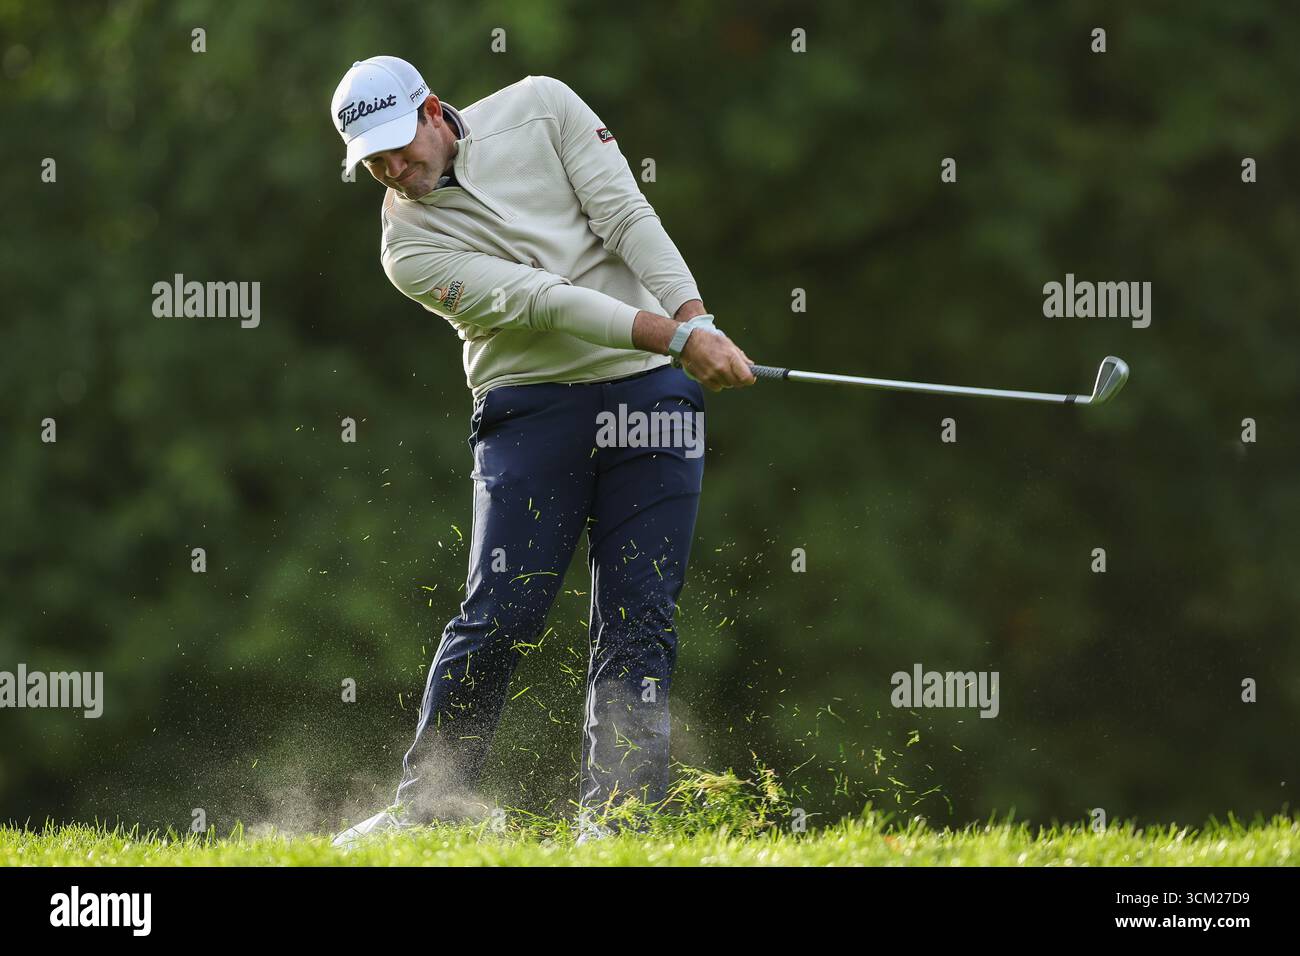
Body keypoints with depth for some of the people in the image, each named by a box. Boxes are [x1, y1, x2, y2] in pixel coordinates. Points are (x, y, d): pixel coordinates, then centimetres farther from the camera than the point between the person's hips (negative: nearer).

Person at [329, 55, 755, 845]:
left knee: (639, 622, -4)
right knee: (501, 615, -10)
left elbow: (627, 216, -3)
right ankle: (432, 802, 1)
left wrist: (697, 320, -17)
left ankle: (615, 815, -3)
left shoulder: (538, 108, 4)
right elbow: (534, 301, -15)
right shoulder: (411, 244, -3)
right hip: (530, 408, -1)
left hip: (649, 393, 1)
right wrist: (675, 337, -25)